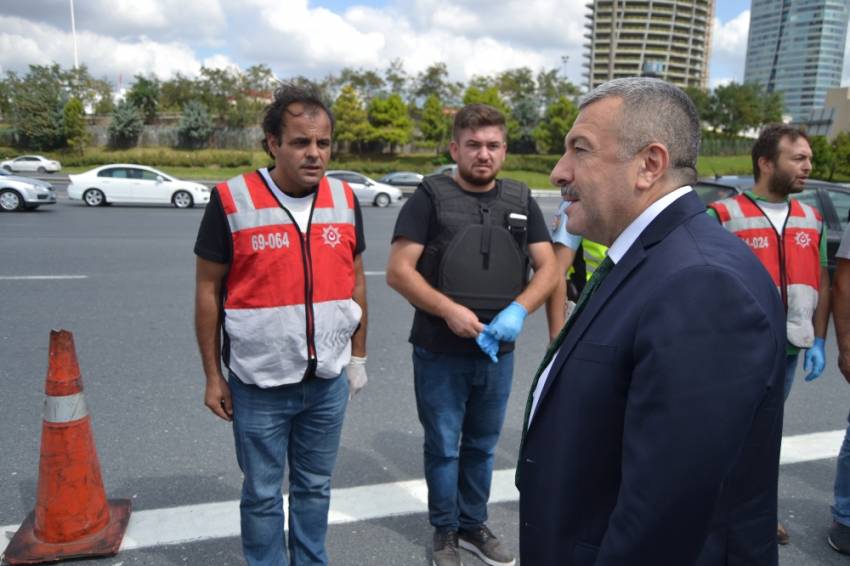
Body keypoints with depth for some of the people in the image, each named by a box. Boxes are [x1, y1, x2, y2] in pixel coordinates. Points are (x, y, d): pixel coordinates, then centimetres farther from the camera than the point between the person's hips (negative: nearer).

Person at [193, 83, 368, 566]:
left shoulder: (345, 200, 1)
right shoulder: (232, 201, -10)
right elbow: (209, 291, -5)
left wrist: (358, 357, 10)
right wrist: (213, 376, -3)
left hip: (329, 381, 3)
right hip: (258, 385, -3)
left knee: (315, 487, 19)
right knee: (262, 494, 14)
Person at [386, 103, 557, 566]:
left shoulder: (521, 200, 5)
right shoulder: (431, 195, -6)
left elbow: (548, 266, 5)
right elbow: (398, 270, -11)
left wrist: (519, 309, -13)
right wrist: (449, 310, -22)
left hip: (498, 352, 4)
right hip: (440, 353, -3)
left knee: (482, 445, 19)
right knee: (443, 447, 11)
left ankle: (474, 525, 38)